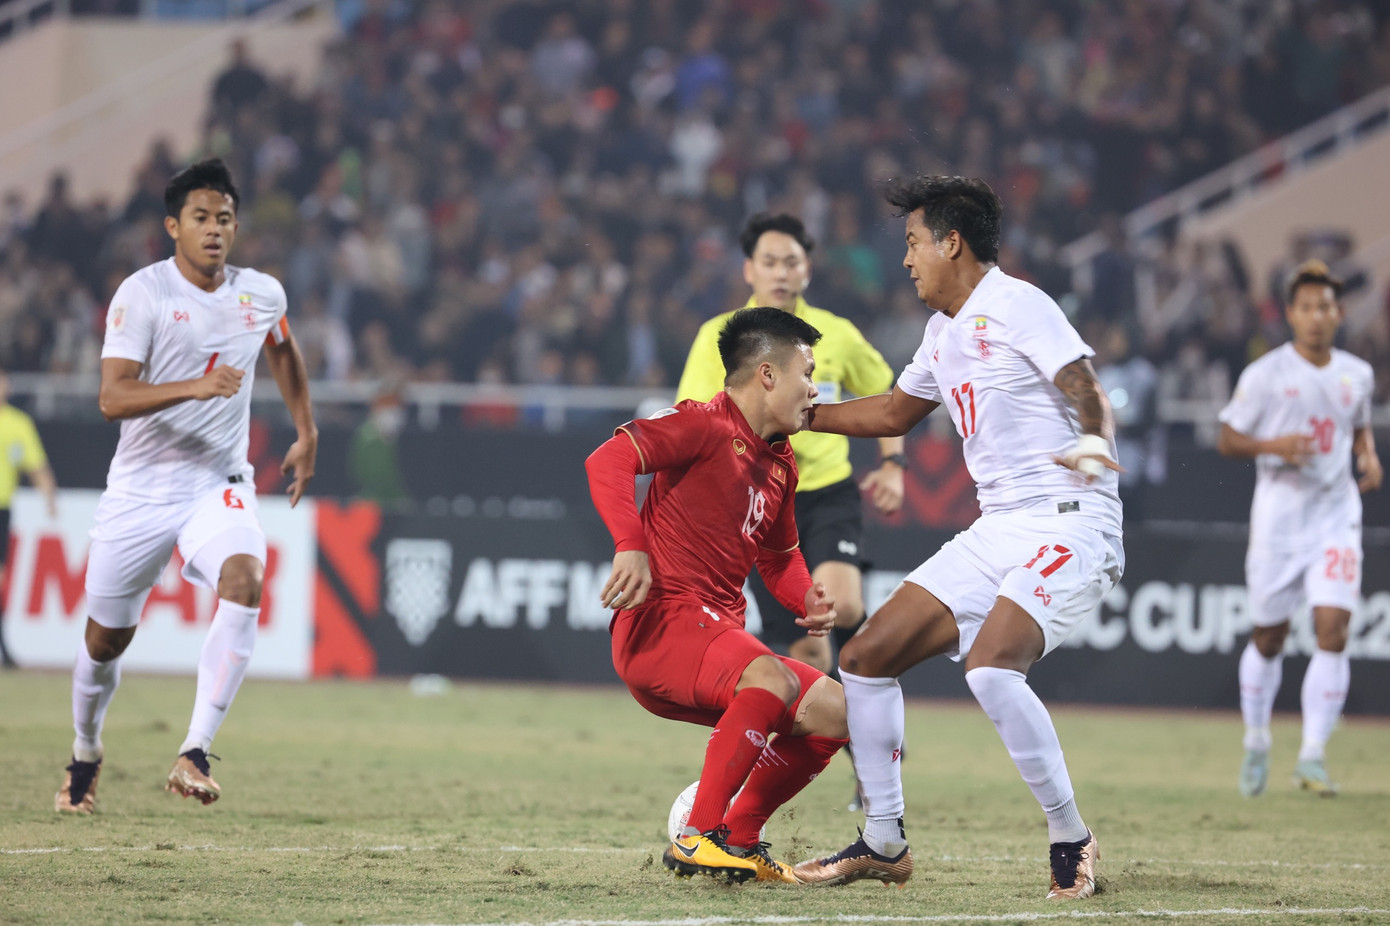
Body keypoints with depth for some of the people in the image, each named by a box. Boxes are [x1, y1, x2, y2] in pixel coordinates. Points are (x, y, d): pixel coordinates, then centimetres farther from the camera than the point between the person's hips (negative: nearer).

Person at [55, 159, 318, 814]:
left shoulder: (262, 294, 3)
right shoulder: (142, 294, -11)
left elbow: (282, 351, 28)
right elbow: (113, 398, -22)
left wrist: (306, 434, 26)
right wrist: (196, 387, -34)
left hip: (219, 484, 2)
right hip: (140, 490, -2)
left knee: (244, 580, -29)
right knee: (105, 639, 7)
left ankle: (194, 755, -32)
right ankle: (85, 756, 38)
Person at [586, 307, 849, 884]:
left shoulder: (780, 464, 20)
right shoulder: (705, 426, -8)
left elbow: (778, 556, 33)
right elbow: (608, 461, -19)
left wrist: (807, 601, 11)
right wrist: (631, 546, -32)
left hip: (721, 632, 10)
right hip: (658, 623, -10)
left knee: (834, 713, 3)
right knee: (774, 679, -34)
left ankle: (738, 838, 13)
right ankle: (699, 837, -28)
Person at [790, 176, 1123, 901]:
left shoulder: (1016, 306, -9)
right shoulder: (944, 331, 19)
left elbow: (1087, 393, -19)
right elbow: (892, 413, 35)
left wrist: (1095, 441, -39)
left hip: (1067, 522, -9)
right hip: (995, 532, 9)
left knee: (989, 668, -30)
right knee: (865, 658, 4)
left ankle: (1070, 839, -14)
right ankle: (884, 846, 17)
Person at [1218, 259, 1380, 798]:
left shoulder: (1357, 374, 6)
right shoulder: (1266, 374, -5)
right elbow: (1227, 439, -2)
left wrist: (1369, 458, 3)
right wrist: (1272, 445, -19)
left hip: (1336, 514, 2)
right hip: (1279, 514, -2)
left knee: (1333, 632, -12)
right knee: (1268, 636, 8)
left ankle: (1312, 756, -10)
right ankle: (1256, 743, 30)